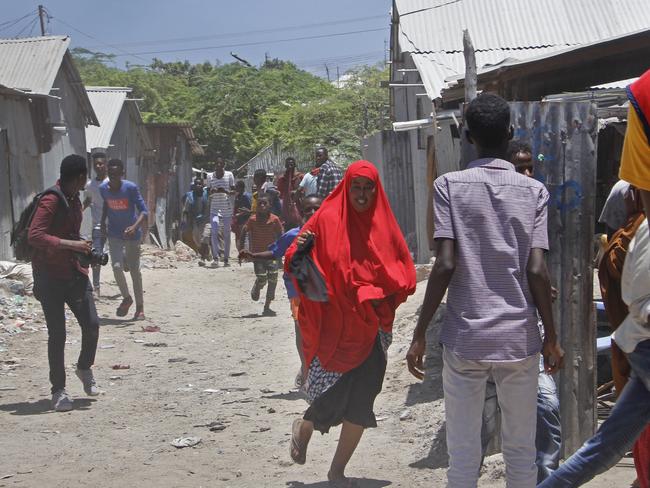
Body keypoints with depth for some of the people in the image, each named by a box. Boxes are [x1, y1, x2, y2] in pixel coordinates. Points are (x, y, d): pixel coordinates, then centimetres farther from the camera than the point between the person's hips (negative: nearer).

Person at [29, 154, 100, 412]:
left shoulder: (74, 200, 12)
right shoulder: (51, 201, -16)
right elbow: (35, 235, -27)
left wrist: (84, 251, 17)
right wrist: (71, 244, -30)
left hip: (74, 272, 7)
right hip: (50, 276, -7)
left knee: (92, 325, 0)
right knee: (57, 333, -4)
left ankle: (85, 368, 26)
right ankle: (58, 390, 6)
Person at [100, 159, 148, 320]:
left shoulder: (131, 188, -19)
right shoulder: (103, 188, -8)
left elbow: (144, 211, -19)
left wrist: (135, 227, -34)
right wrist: (103, 221, 10)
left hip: (132, 234, -2)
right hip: (114, 234, 2)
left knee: (134, 270, 4)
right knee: (117, 266, -14)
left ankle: (140, 307, 16)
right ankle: (126, 298, 10)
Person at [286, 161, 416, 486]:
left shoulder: (384, 225, 5)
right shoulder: (327, 220, -3)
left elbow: (404, 275, 8)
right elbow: (294, 264, -3)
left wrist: (381, 296, -9)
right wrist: (300, 250, -25)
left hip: (372, 329, 3)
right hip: (335, 328, -3)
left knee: (360, 406, 4)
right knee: (331, 399, -6)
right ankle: (303, 429, 29)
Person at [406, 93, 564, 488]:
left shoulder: (450, 186, -1)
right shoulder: (534, 191, 2)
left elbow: (446, 265, -9)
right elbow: (537, 271, -5)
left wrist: (420, 335, -4)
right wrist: (552, 337, 5)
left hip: (465, 337, -1)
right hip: (519, 337, 1)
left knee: (463, 454, 4)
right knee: (521, 450, 11)